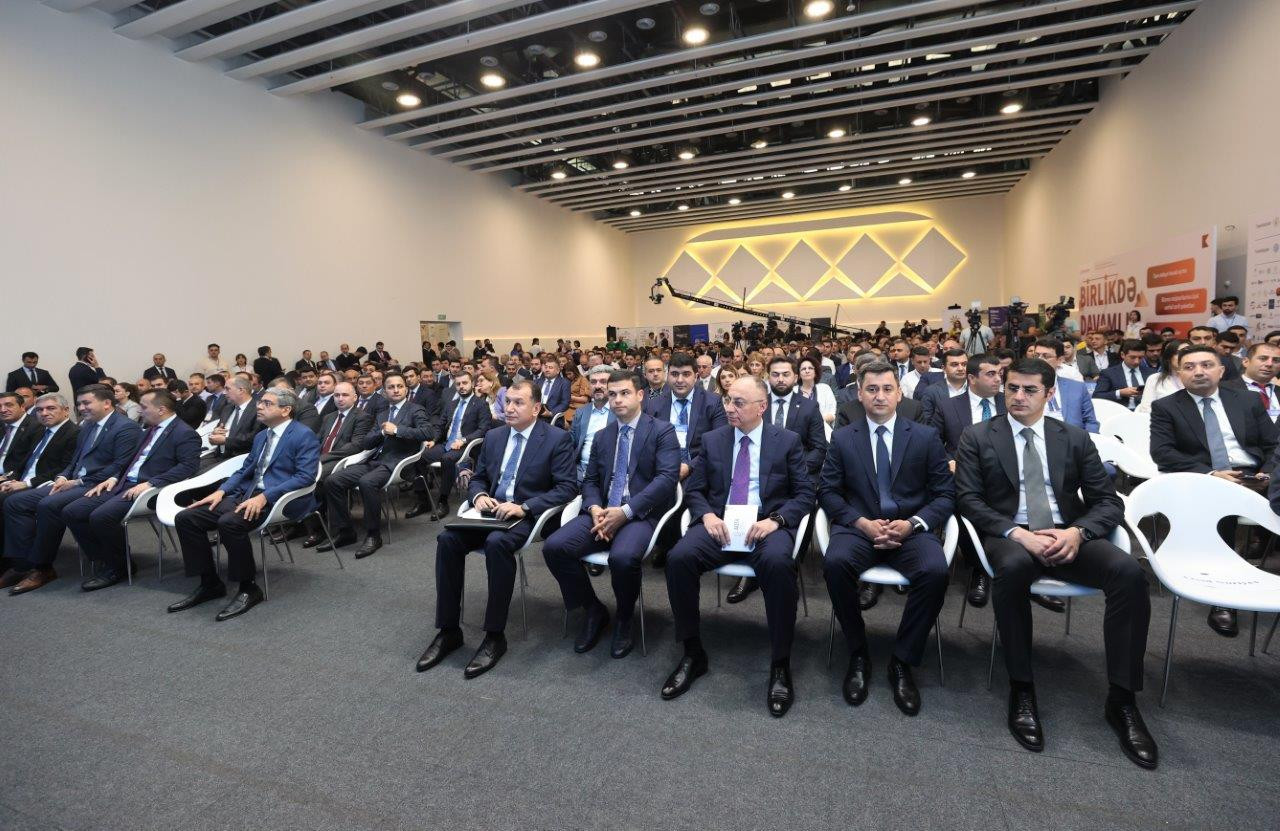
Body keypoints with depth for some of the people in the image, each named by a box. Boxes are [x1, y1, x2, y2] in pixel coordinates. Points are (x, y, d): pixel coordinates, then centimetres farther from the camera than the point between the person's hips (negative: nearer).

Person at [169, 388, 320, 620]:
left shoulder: (304, 436, -7)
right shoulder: (261, 436, 21)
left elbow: (305, 476, -17)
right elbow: (244, 470, 24)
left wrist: (264, 497, -24)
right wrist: (221, 491, 5)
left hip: (280, 499, -9)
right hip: (248, 495, 9)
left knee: (229, 522, -33)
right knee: (185, 518, -4)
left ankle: (248, 589, -15)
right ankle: (210, 584, 7)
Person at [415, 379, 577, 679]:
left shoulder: (557, 438, -6)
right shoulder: (493, 436, 13)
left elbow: (567, 487, -12)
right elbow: (477, 478, 19)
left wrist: (523, 507, -22)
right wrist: (479, 495, -6)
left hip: (528, 517, -5)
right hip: (491, 512, 6)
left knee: (497, 542, -35)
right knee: (447, 538, -21)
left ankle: (495, 636, -21)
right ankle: (449, 630, -8)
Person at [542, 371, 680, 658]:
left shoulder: (662, 431, 1)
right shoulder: (602, 436, 19)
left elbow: (667, 478, -11)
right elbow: (590, 481, 17)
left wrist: (625, 511, -19)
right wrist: (595, 509, -7)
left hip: (641, 513, -5)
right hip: (602, 512, 5)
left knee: (623, 557, -35)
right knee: (554, 547, -19)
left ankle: (624, 620, -1)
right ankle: (593, 610, 5)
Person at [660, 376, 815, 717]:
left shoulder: (788, 441, 6)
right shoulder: (712, 439, 12)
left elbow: (805, 494, 3)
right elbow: (693, 489, 12)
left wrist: (775, 520, -15)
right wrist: (707, 515, -10)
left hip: (767, 525, -2)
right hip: (719, 524, 2)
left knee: (778, 562, -36)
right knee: (678, 558, -27)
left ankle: (780, 665, -17)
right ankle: (693, 653, -7)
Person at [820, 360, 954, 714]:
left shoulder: (926, 437, 7)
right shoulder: (842, 439, 7)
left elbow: (945, 495, 6)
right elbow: (828, 491, 4)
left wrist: (912, 524, -13)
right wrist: (863, 523, -12)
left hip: (911, 530, 0)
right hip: (859, 527, 0)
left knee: (935, 571, -31)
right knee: (835, 563, -32)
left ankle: (902, 661, -9)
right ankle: (858, 655, -8)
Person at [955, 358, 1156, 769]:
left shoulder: (1075, 438, 13)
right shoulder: (978, 438, 5)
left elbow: (1108, 502, 9)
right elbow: (968, 500, -3)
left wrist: (1077, 532, -14)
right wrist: (1017, 534, -19)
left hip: (1068, 536, 3)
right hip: (1010, 537, -3)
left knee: (1129, 571, -27)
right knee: (1014, 566, -37)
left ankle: (1122, 700, -12)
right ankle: (1021, 690, -20)